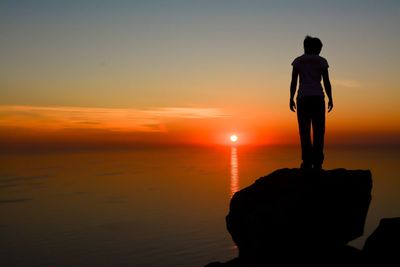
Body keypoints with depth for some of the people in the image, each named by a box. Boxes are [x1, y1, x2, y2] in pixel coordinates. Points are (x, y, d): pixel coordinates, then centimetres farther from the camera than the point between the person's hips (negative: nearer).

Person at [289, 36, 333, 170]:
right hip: (318, 98, 0)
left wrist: (291, 99, 5)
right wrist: (330, 99, 5)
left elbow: (293, 81, 2)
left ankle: (307, 161, -8)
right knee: (318, 130, 2)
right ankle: (317, 162, -4)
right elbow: (326, 82, 0)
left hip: (303, 98, 1)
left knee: (304, 130, 0)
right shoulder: (322, 61, 6)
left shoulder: (298, 61, 8)